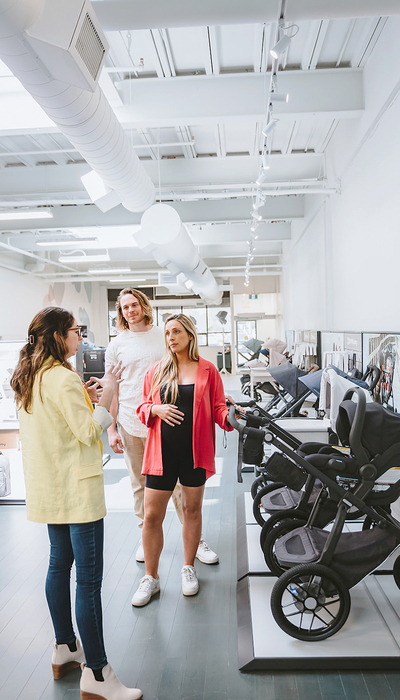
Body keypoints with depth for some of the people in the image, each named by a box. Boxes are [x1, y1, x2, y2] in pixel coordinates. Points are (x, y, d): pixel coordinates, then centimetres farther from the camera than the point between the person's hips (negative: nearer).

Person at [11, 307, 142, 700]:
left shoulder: (27, 379, 9)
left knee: (60, 564, 20)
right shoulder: (63, 378, -20)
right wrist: (107, 393, -16)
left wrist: (84, 394, 12)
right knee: (89, 578, -3)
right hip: (76, 488, -10)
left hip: (49, 488, 10)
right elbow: (88, 432, -21)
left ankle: (64, 650, 35)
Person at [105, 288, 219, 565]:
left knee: (179, 482, 2)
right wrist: (111, 429, 2)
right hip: (131, 425, 1)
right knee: (141, 485, 11)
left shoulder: (165, 336, 6)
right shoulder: (117, 345, 6)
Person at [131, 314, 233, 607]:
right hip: (162, 451, 1)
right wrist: (156, 409, -12)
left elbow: (218, 407, 2)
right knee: (152, 515, 2)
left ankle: (189, 568, 34)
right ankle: (151, 578, 21)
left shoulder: (207, 370, 1)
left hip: (195, 450, -1)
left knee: (192, 508, 13)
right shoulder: (156, 371, 5)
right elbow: (143, 408, 9)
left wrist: (230, 417, -19)